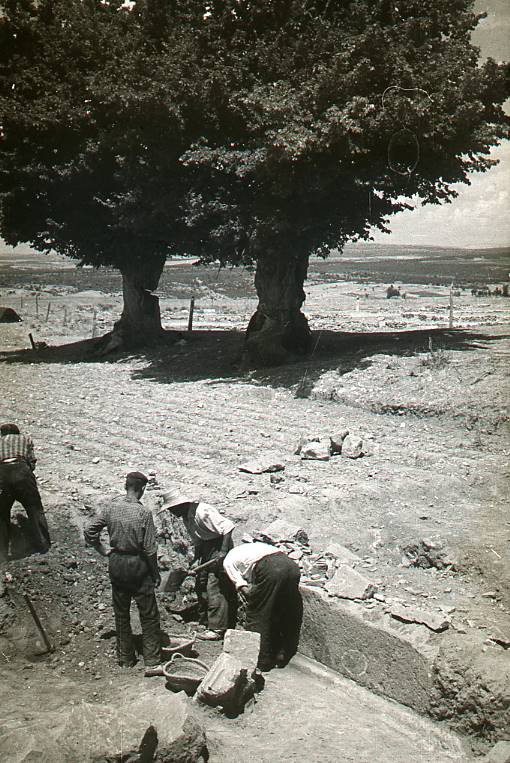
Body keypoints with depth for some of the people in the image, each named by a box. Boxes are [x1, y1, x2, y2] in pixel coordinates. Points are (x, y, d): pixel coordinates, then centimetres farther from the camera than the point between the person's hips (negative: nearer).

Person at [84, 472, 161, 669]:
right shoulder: (143, 513, -17)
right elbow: (149, 549, -15)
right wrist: (156, 572, -2)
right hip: (138, 565, -4)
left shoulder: (110, 507, -6)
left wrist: (103, 550, 5)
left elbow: (89, 530, -6)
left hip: (116, 564, 4)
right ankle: (152, 659, 15)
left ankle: (125, 658, 27)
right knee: (149, 615, 10)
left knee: (121, 614, 17)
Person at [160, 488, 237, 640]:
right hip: (207, 548, 10)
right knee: (200, 585, 14)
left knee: (214, 588, -9)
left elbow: (228, 526, -28)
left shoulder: (202, 512, -24)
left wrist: (223, 552, -30)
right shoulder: (186, 517, 7)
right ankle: (205, 621, 28)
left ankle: (217, 629, -1)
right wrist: (196, 560, 7)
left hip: (219, 545, -10)